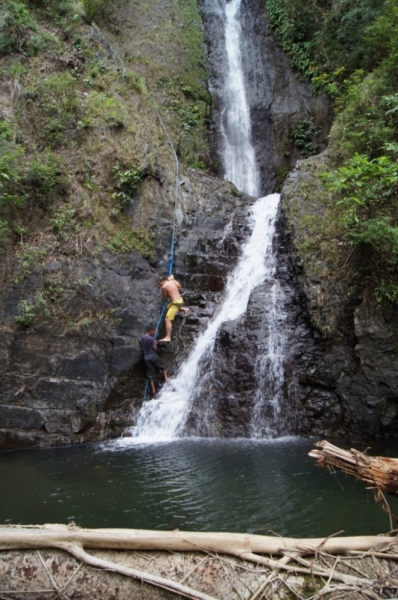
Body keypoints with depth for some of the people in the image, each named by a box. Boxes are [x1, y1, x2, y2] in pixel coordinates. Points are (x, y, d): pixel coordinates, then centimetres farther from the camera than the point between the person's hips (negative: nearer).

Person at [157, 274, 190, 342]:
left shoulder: (164, 287, -13)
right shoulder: (173, 281, 6)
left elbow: (165, 298, -5)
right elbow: (179, 286, 24)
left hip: (175, 302, -9)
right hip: (180, 299, 9)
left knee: (167, 320, -10)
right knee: (169, 306, 38)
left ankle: (168, 337, -15)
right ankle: (184, 309, 37)